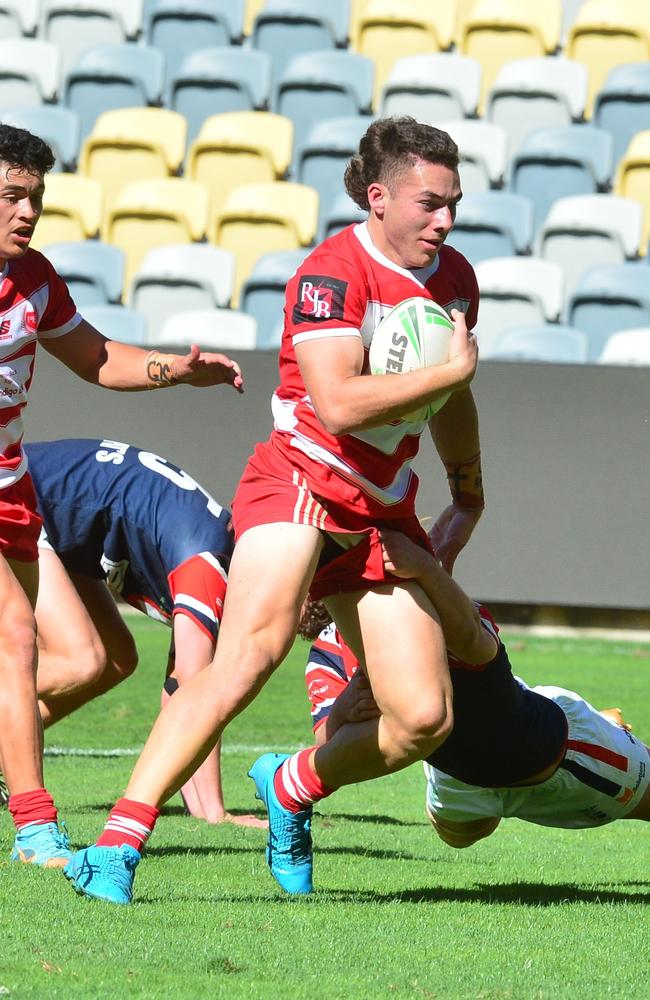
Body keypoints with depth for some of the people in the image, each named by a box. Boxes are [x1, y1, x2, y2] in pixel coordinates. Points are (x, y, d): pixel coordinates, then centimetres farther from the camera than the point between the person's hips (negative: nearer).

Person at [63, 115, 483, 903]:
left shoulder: (454, 278, 10)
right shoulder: (331, 274, -15)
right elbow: (339, 402, -28)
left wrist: (468, 493, 36)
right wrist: (452, 370, -20)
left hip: (384, 515, 7)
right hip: (299, 485, -7)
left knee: (423, 719, -4)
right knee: (249, 656, -30)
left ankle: (294, 787, 25)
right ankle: (118, 847, -31)